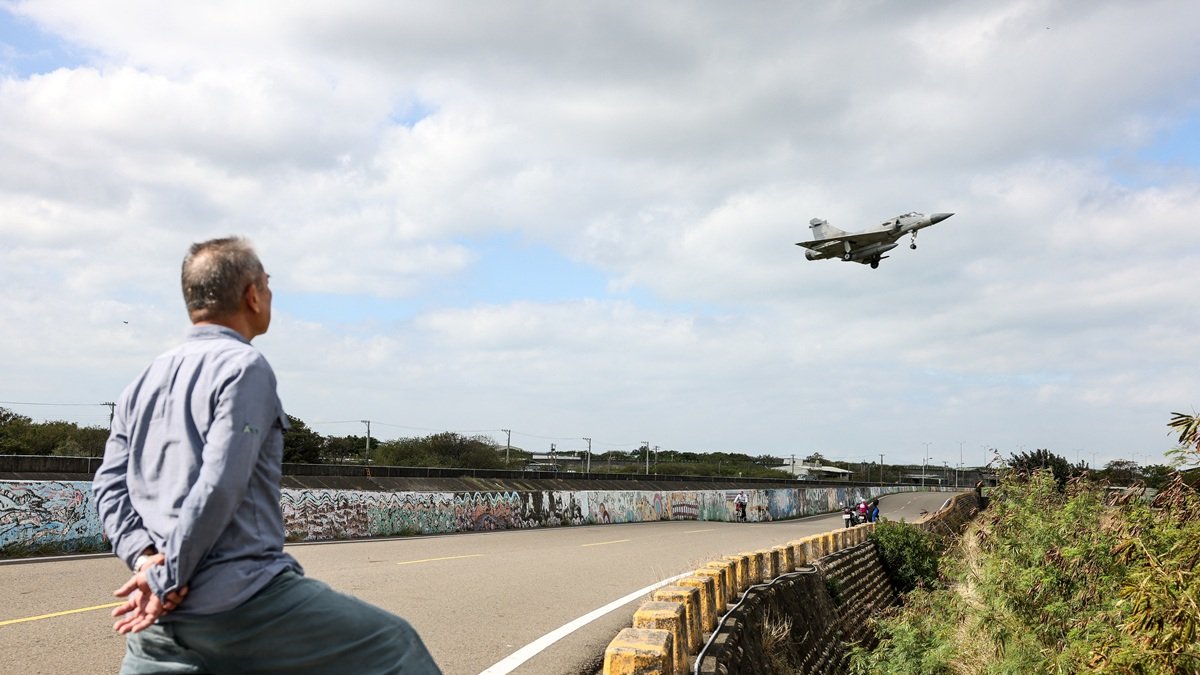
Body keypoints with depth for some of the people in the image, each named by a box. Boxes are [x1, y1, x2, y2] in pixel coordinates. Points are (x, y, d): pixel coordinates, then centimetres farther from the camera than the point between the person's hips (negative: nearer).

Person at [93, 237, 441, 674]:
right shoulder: (244, 367, -10)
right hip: (245, 603, -8)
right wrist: (169, 581, -11)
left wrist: (144, 557, -1)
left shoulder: (144, 381, 14)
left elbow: (109, 482, 10)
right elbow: (219, 486, -19)